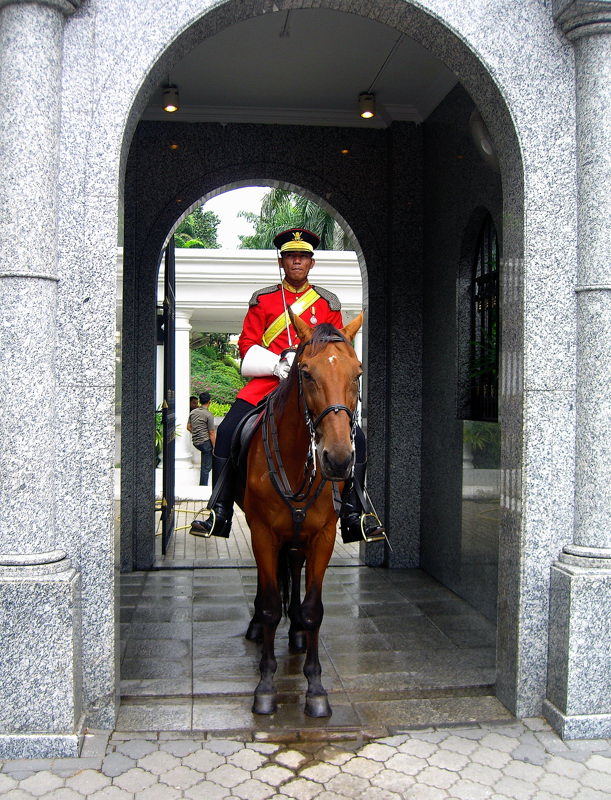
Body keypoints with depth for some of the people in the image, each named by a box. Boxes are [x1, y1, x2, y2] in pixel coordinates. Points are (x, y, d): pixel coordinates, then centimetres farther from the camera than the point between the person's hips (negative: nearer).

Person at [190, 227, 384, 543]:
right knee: (227, 431, -19)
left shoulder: (328, 302, 12)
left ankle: (354, 514, -3)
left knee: (355, 437, -17)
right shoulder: (262, 300, 10)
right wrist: (276, 363, -12)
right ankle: (220, 512, -7)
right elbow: (247, 344, 7)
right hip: (269, 380, 0)